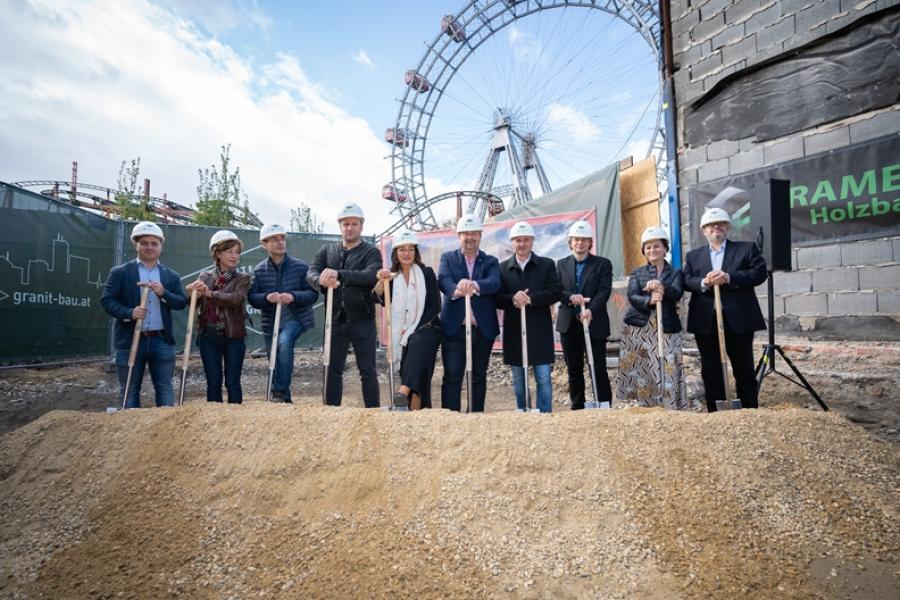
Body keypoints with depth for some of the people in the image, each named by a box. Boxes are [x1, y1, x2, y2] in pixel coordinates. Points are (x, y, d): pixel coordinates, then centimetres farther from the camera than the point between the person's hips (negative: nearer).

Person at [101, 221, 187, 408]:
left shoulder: (171, 276, 9)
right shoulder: (119, 273, 2)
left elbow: (182, 302, 4)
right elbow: (106, 300, -3)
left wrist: (163, 293, -15)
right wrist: (129, 313, -20)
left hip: (162, 340, 2)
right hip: (130, 340, -1)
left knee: (165, 388, 5)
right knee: (130, 390, 7)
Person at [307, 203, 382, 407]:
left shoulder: (371, 252, 0)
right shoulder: (327, 250, 11)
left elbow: (371, 275, -21)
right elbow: (311, 273, -5)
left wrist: (339, 274, -34)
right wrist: (322, 280, -30)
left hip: (362, 320, -3)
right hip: (335, 320, 3)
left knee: (367, 371, 4)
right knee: (333, 370, 9)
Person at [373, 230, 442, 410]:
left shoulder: (427, 273, 3)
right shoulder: (392, 277, 10)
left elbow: (435, 306, -2)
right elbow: (380, 299, -7)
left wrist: (413, 329, -10)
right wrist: (381, 282, -28)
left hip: (426, 329, -4)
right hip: (403, 334, 4)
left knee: (417, 343, -33)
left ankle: (404, 392, -48)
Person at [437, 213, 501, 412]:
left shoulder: (491, 262, 9)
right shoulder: (447, 258, 8)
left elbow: (494, 283, -13)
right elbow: (443, 281, -13)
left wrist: (475, 285, -35)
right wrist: (456, 290, -36)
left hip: (483, 330, 2)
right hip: (454, 329, -1)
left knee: (479, 377, 10)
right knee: (452, 377, -2)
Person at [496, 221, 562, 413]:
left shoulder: (547, 265, 6)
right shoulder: (502, 268, 8)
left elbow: (556, 292, -5)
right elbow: (497, 298, 1)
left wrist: (530, 298, -17)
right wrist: (513, 298, -20)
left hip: (540, 330, -1)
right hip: (514, 331, 2)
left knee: (543, 378, -1)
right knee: (519, 381, 10)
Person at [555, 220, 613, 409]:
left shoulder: (603, 264, 4)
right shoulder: (561, 264, 12)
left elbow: (604, 291, -8)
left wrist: (591, 310, -24)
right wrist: (570, 297, -19)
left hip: (595, 323, -3)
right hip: (569, 324, 3)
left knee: (599, 370, 0)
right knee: (574, 370, 9)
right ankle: (577, 408, 19)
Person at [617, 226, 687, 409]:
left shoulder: (675, 273, 12)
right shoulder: (637, 272, 14)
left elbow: (677, 293, -8)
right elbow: (632, 296, -3)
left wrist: (662, 287, -28)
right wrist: (649, 300, -23)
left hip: (666, 329, -1)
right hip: (638, 328, 1)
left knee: (666, 372, -7)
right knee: (641, 373, -1)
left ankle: (669, 409, -2)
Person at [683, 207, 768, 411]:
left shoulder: (747, 248, 9)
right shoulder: (693, 255, 15)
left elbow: (760, 273, -4)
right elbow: (686, 281, 3)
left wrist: (729, 278, -17)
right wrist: (704, 283, -18)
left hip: (738, 319, -2)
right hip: (705, 322, 2)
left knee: (744, 370, 5)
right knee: (710, 371, 7)